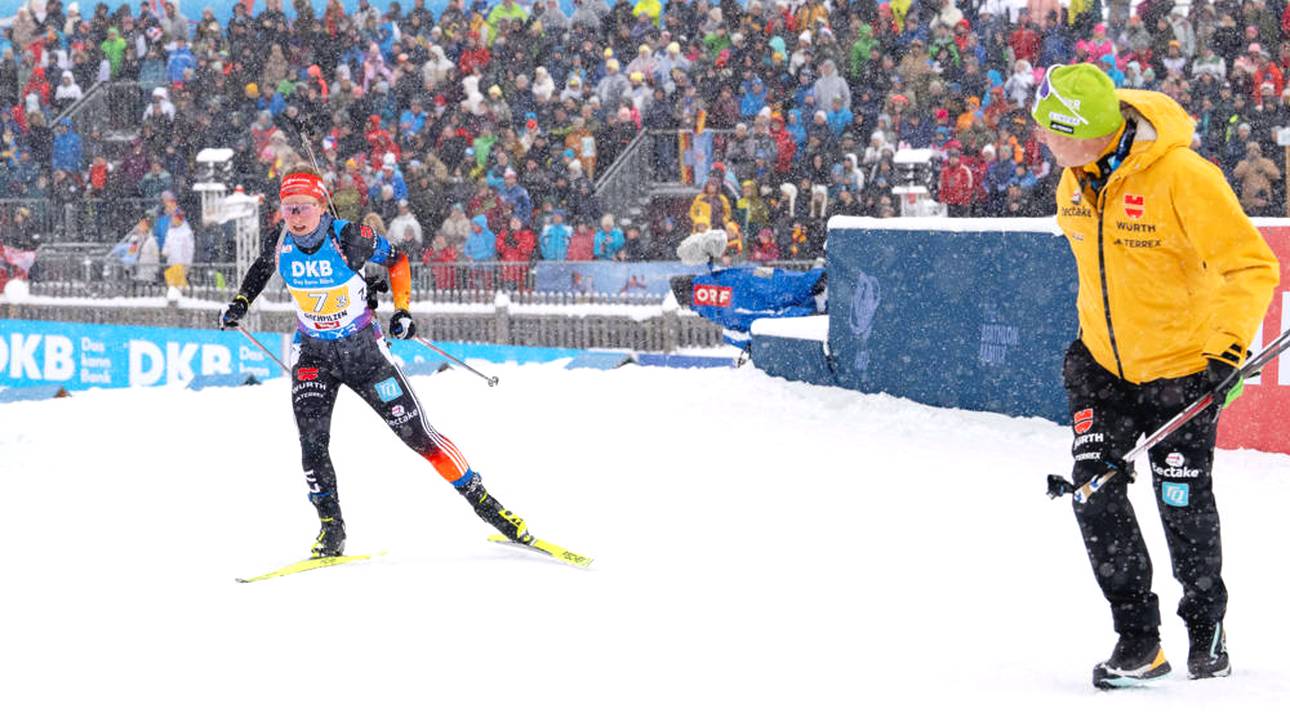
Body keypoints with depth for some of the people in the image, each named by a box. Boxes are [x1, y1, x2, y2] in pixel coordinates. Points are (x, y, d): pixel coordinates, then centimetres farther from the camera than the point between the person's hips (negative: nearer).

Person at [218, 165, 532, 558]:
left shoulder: (349, 238, -22)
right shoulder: (278, 242, -12)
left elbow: (398, 259, -4)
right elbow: (262, 265, 12)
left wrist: (402, 310, -12)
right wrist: (241, 301, -2)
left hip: (363, 347, -3)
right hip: (313, 353, 3)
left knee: (417, 434, -1)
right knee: (312, 439, -15)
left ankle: (482, 500, 11)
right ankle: (331, 528, -2)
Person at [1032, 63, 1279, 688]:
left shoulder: (1182, 176, -24)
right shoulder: (1077, 180, -2)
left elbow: (1252, 267, -22)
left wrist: (1229, 345, -32)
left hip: (1183, 363, -5)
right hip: (1104, 363, 5)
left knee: (1183, 504, 4)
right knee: (1095, 490, -8)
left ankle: (1206, 625, 29)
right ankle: (1137, 635, 3)